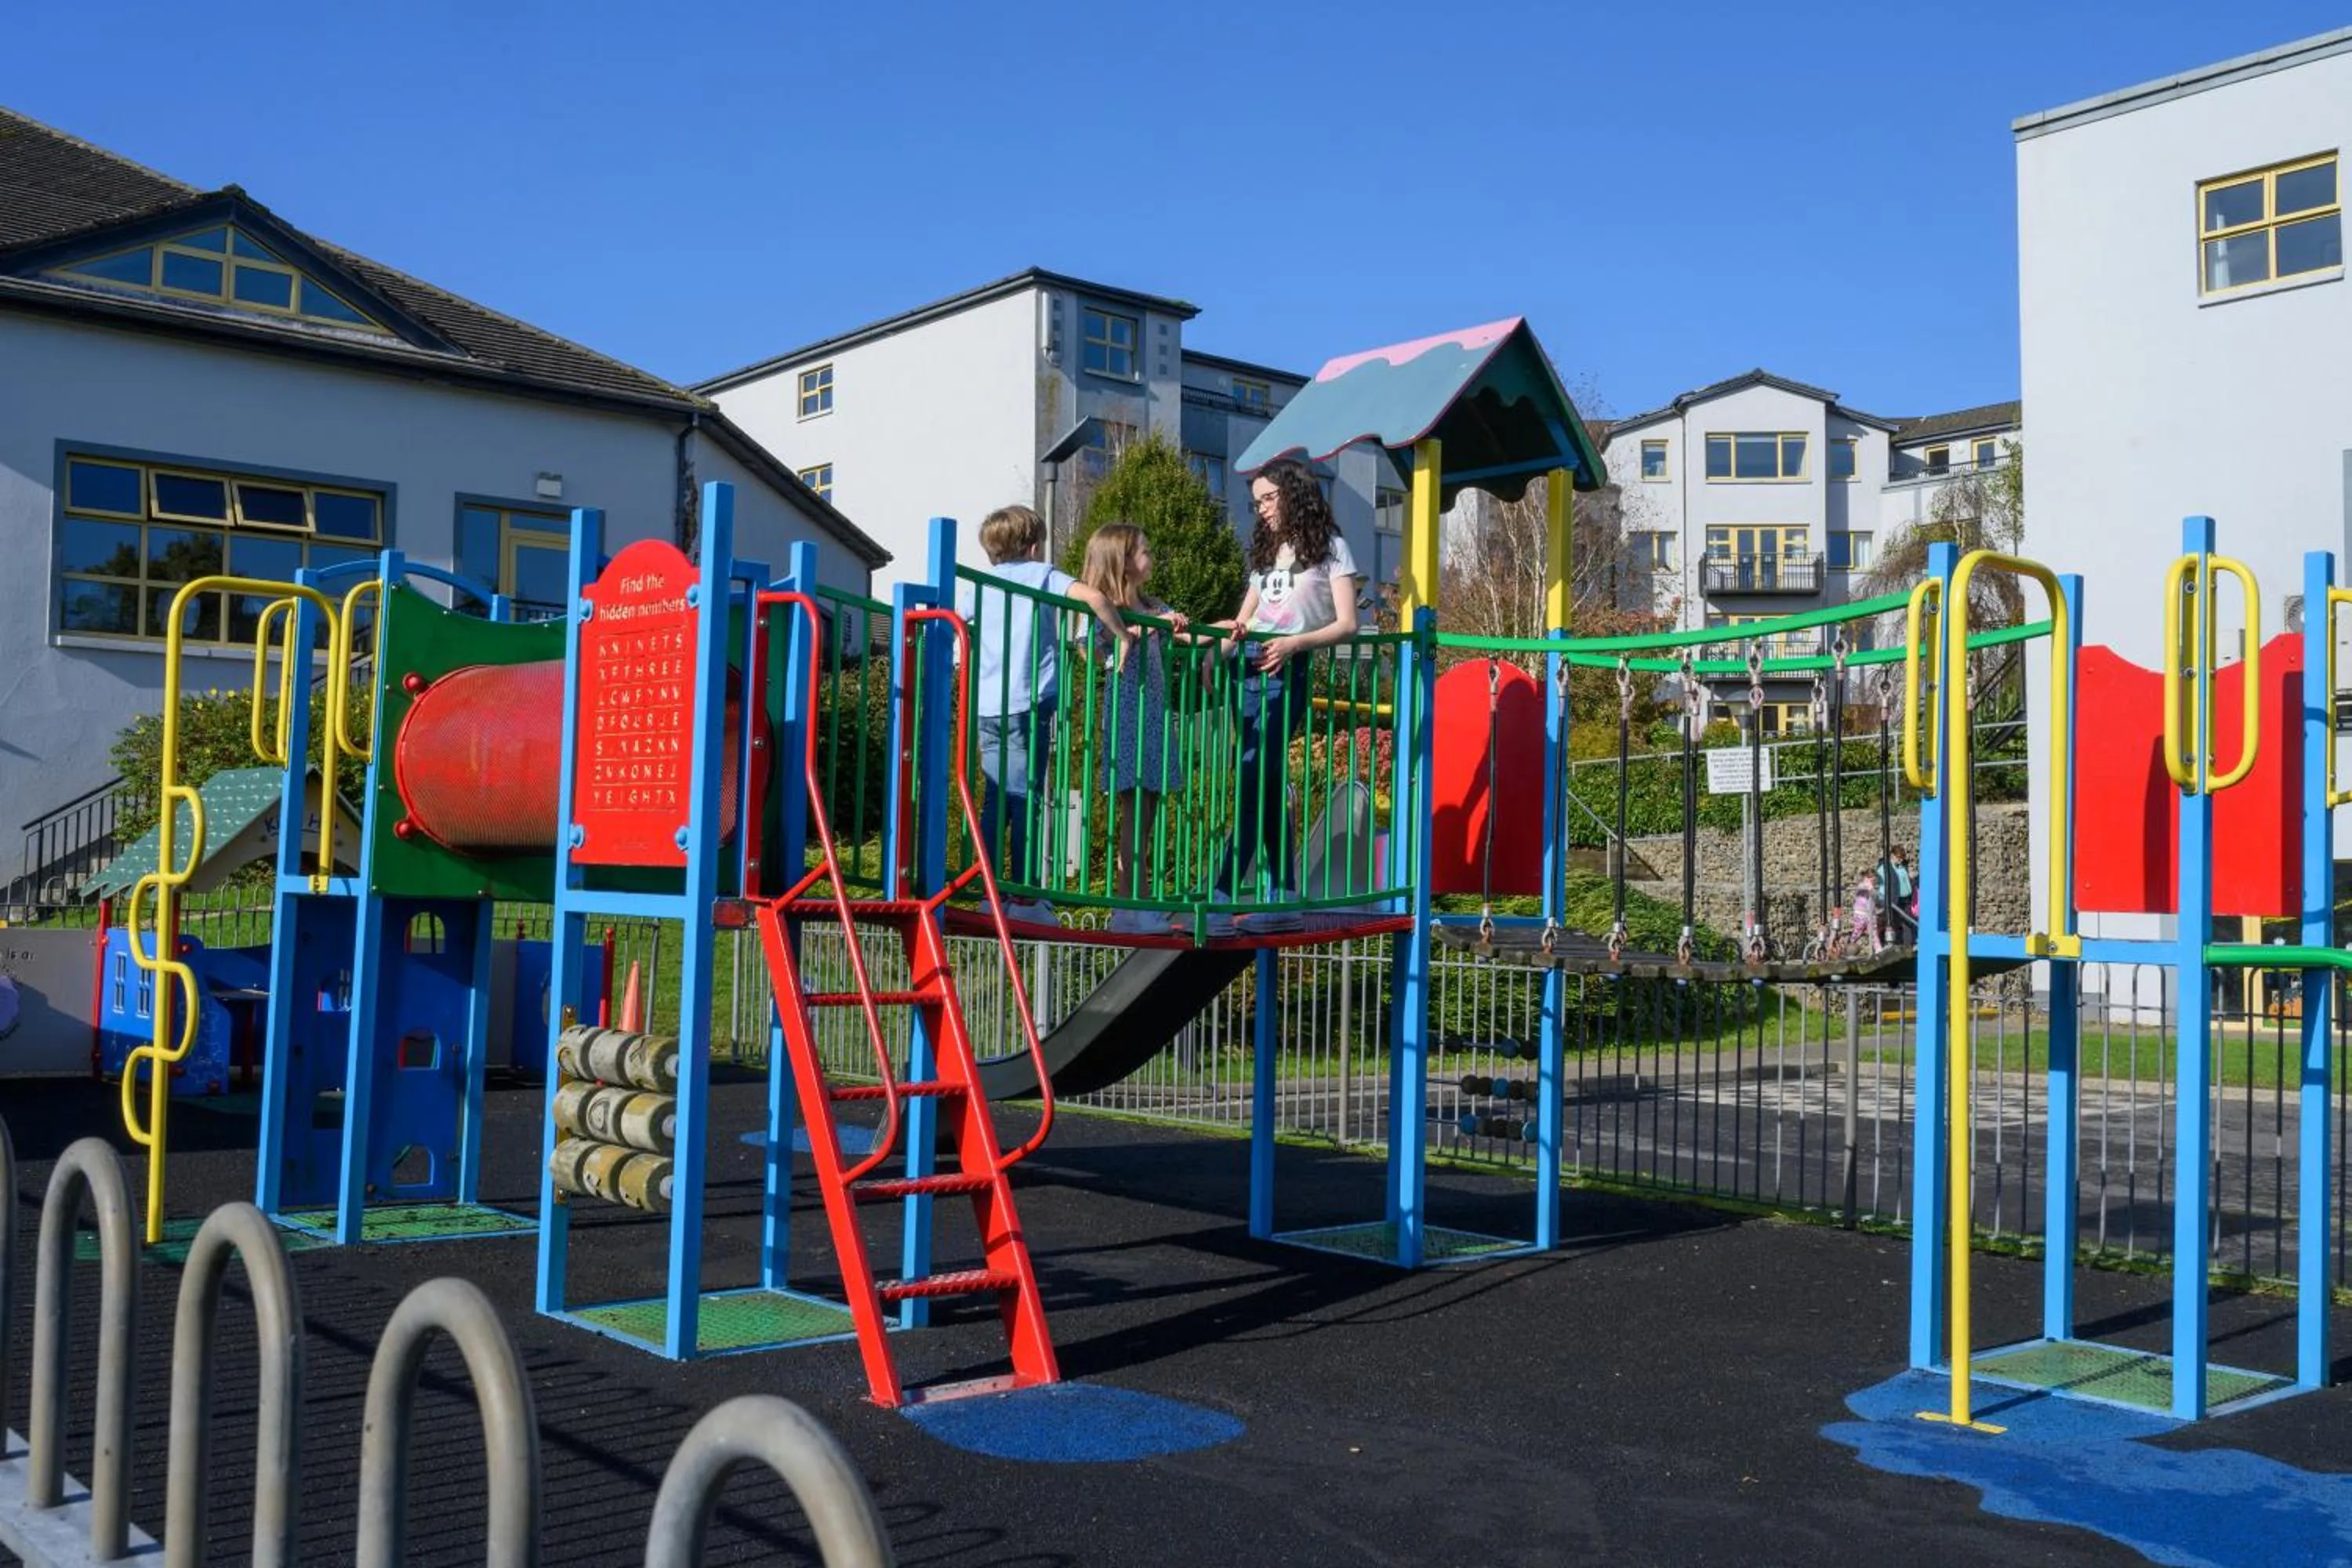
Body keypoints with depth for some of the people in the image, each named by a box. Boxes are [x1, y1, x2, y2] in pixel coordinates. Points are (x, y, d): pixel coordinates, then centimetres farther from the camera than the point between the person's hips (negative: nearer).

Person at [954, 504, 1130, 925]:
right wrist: (1122, 634, -1)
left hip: (986, 706, 4)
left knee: (997, 799, 11)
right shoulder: (1043, 575, 4)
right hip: (1028, 701, -4)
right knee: (1025, 800, -2)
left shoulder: (977, 585, 15)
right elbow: (1092, 597, -11)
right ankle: (1025, 897, -3)